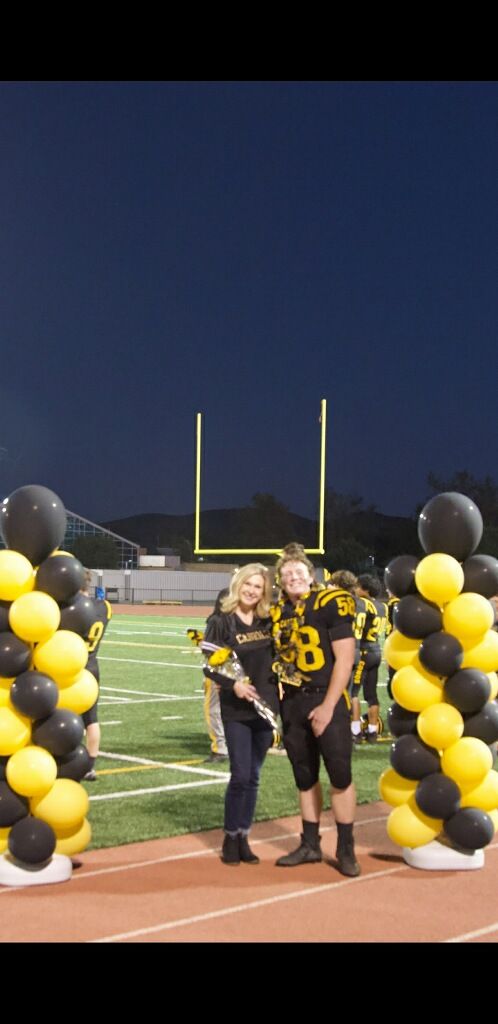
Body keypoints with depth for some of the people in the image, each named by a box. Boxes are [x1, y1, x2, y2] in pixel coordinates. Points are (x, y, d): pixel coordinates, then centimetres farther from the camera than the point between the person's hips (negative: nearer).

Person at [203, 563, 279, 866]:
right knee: (240, 775, -7)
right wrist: (233, 684, -24)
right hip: (236, 710, -4)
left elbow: (276, 657, 19)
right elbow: (210, 665, -10)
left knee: (253, 777, 8)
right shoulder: (221, 622, -5)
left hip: (266, 707, 4)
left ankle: (243, 837, 19)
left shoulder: (268, 622, 7)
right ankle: (230, 837, 10)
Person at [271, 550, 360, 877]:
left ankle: (346, 849, 10)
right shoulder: (278, 612, 7)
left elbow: (344, 658, -12)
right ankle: (310, 845, 24)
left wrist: (328, 706, -15)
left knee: (340, 774, -3)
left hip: (327, 700, -5)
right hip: (292, 702, 5)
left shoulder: (331, 604, -9)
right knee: (305, 776, 13)